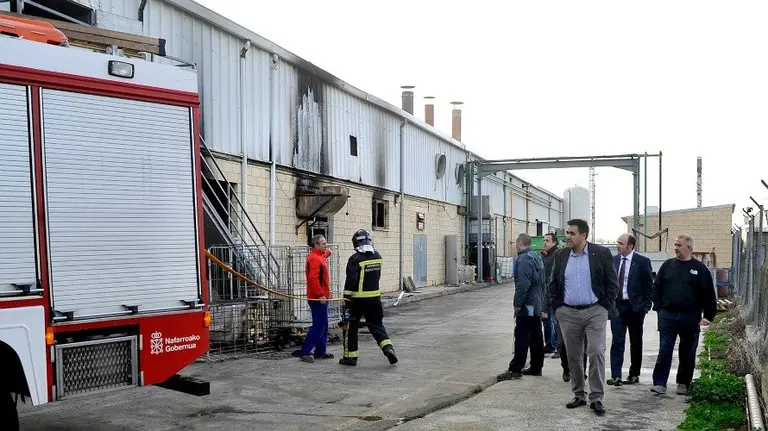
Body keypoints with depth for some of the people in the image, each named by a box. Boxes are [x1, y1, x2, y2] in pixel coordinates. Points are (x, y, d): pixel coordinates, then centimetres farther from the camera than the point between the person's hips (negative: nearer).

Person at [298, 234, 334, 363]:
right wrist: (321, 295, -26)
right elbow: (313, 278, -26)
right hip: (318, 298, -11)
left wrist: (327, 252, 27)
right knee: (318, 326, -9)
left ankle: (320, 352, 22)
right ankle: (304, 352, -6)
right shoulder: (314, 258, -17)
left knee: (323, 326, 15)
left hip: (321, 298, 11)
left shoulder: (319, 256, 15)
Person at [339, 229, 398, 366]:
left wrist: (347, 300, -14)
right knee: (377, 325, 14)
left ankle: (350, 357, 14)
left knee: (351, 327, 9)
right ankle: (388, 348, -4)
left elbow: (350, 281, -19)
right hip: (374, 297, 5)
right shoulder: (377, 257, 4)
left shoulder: (355, 259, -15)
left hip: (357, 299, -5)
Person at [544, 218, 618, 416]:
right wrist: (556, 306, 6)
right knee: (573, 356, 9)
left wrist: (606, 306, -6)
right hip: (568, 314, 3)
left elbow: (612, 282, -1)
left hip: (595, 312, -3)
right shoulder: (561, 255, 6)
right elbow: (553, 283, 14)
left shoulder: (601, 253, -4)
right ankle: (579, 395, 20)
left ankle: (596, 398, 1)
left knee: (596, 353, -7)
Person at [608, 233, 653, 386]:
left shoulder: (642, 262, -5)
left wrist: (646, 306, -7)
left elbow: (649, 286, -2)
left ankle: (634, 374, 21)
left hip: (635, 307, -2)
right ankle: (615, 376, -6)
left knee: (636, 342, 10)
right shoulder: (613, 260, 5)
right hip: (617, 305, 2)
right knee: (617, 341, -5)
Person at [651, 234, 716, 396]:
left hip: (690, 319, -1)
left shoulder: (700, 269, 0)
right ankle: (660, 383, -1)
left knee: (688, 353, 9)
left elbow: (709, 295, 1)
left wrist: (708, 316, -2)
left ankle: (683, 384, 22)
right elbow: (657, 288, 11)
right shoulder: (668, 265, 6)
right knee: (664, 351, -3)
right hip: (667, 316, 1)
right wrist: (659, 308, 2)